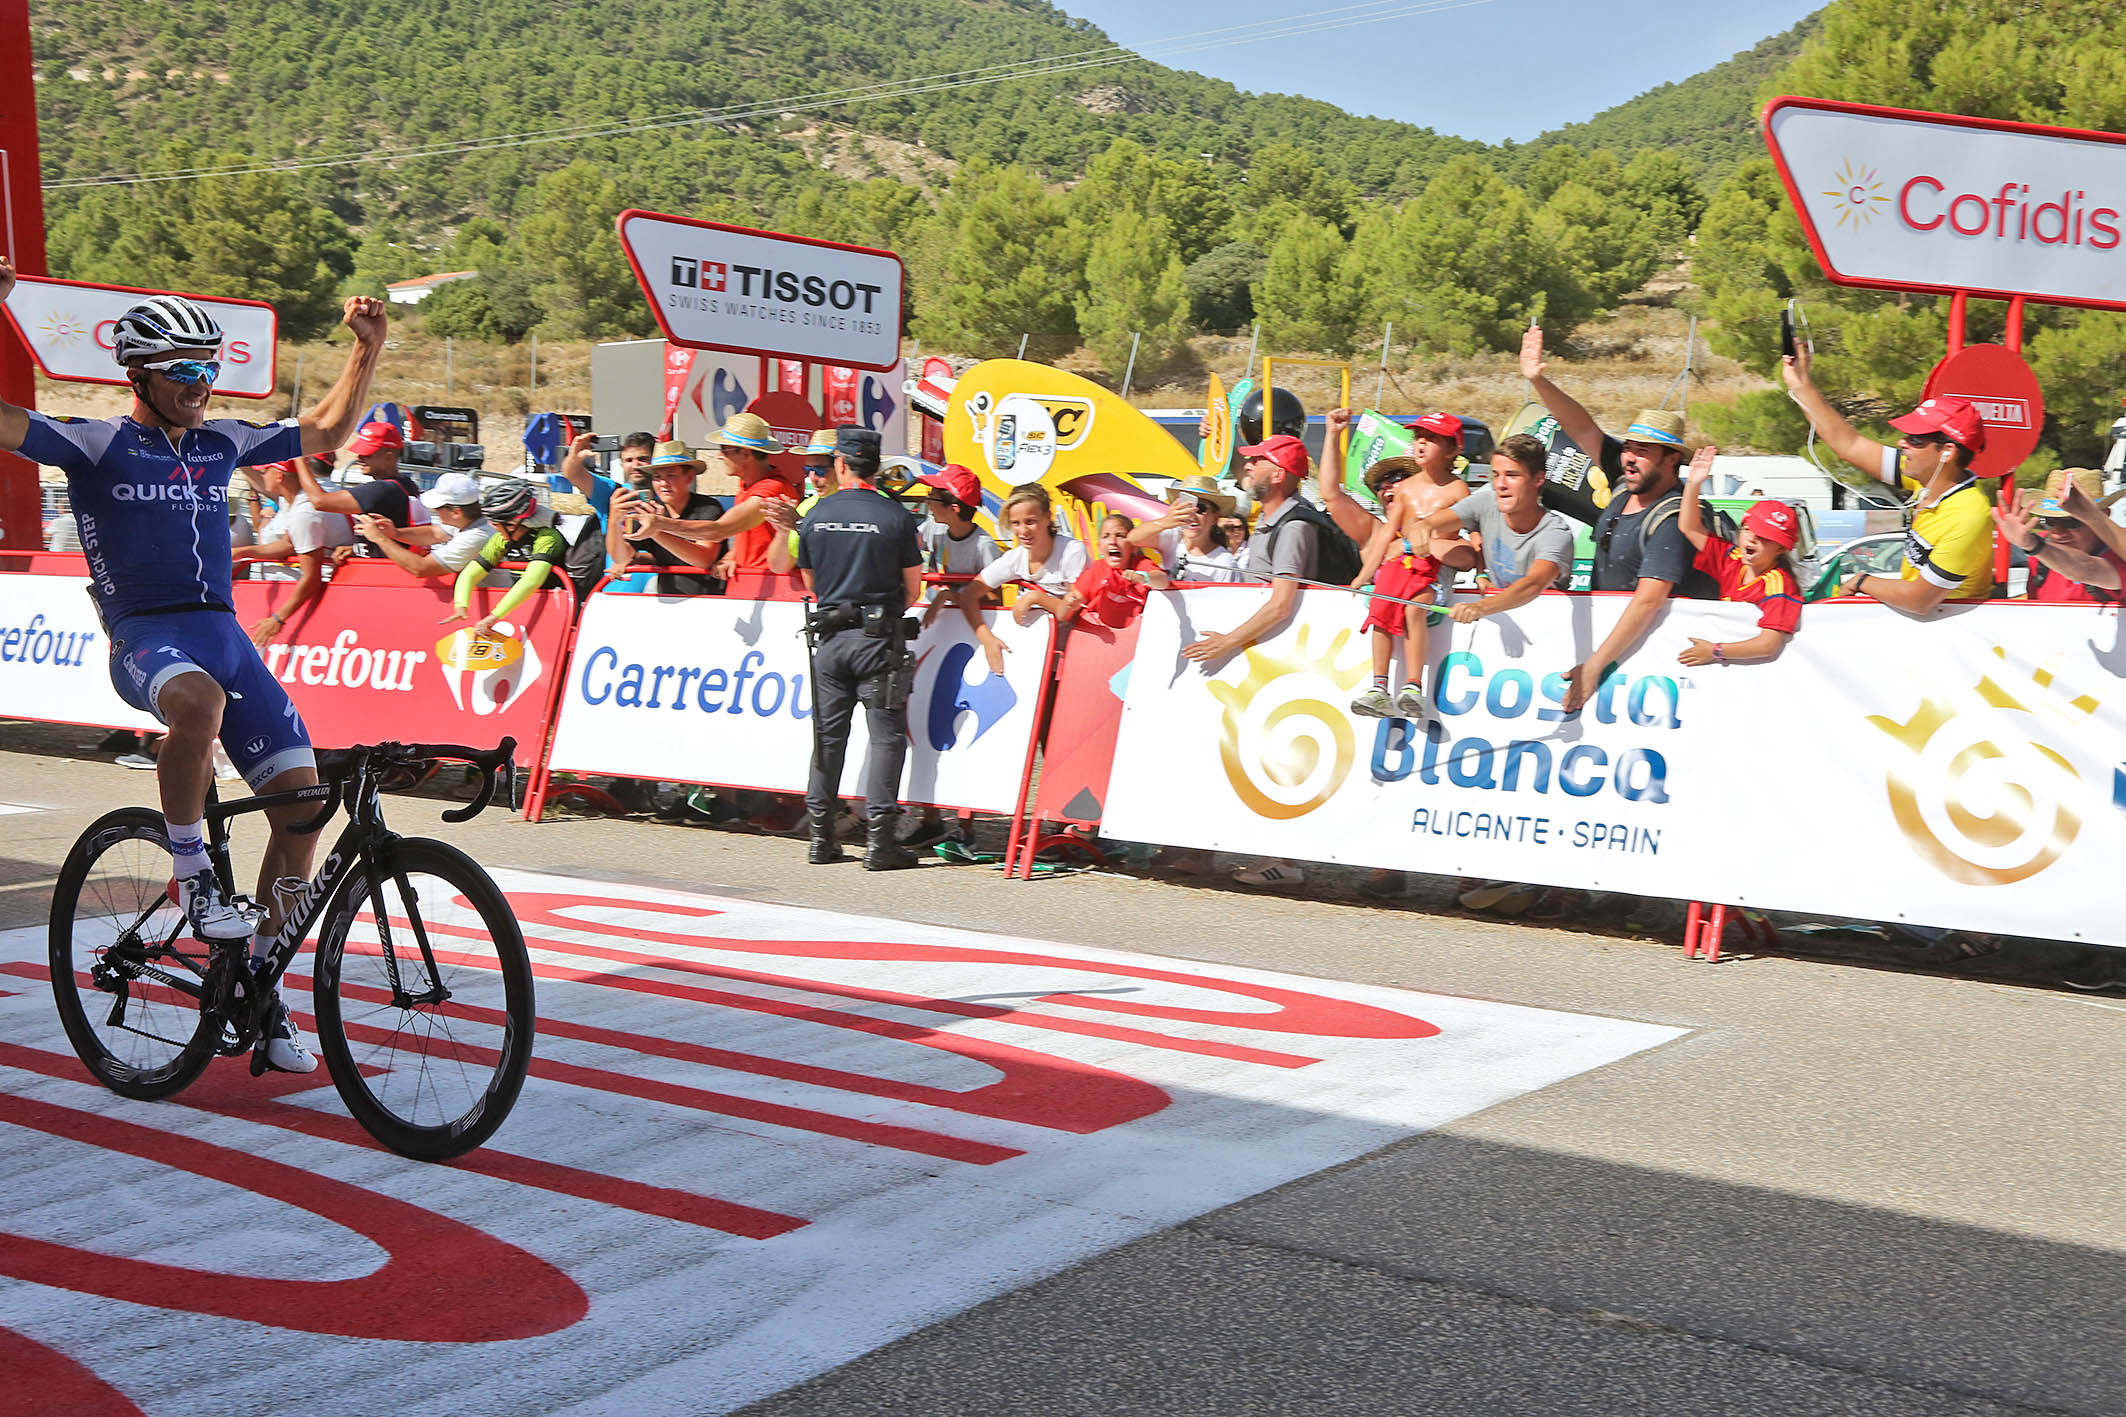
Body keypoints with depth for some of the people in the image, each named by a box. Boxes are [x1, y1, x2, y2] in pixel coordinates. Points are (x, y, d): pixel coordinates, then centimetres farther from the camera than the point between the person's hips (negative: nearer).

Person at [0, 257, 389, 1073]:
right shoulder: (97, 446, 2)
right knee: (197, 700, -42)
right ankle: (191, 874, -19)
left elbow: (326, 432, 27)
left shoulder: (221, 444, 16)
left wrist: (367, 350, 18)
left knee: (302, 800, -5)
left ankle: (261, 985, 9)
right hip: (143, 636, -6)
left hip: (223, 632, 6)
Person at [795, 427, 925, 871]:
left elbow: (811, 583, 13)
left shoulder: (815, 516, 3)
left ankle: (821, 837, 14)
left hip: (829, 636, 3)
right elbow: (912, 589, -1)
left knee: (828, 735, 11)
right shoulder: (896, 516, -5)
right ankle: (879, 839, -3)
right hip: (879, 638, -3)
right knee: (886, 736, 1)